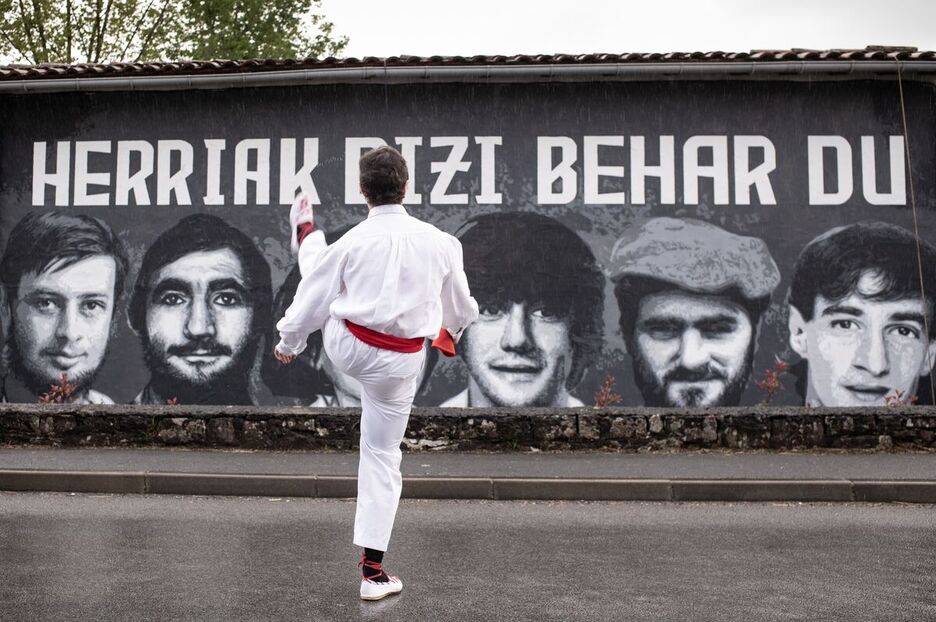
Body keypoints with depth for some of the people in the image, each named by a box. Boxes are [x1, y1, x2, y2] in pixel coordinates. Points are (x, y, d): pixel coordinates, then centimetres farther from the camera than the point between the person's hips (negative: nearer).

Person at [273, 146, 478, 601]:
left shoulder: (352, 242, -14)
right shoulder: (439, 242, -9)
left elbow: (313, 297, -3)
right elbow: (459, 303, 7)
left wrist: (288, 341, 16)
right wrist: (452, 328, 31)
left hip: (346, 348, 0)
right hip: (398, 362, 1)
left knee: (318, 265, 25)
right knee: (382, 457, 13)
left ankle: (305, 234, 63)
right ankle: (372, 570, 17)